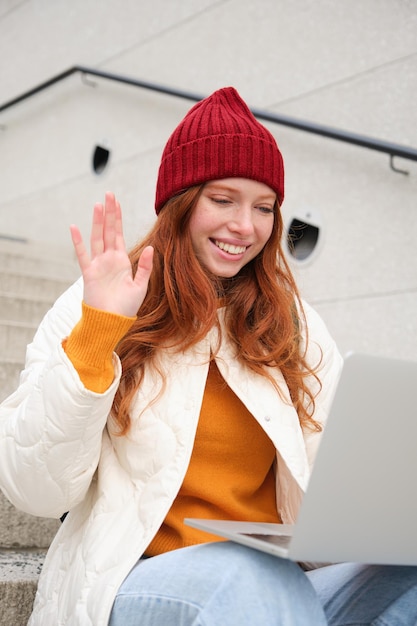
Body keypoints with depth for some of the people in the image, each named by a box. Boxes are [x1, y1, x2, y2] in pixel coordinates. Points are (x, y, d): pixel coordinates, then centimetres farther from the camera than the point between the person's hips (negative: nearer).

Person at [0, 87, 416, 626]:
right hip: (133, 582, -4)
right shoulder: (90, 312, 4)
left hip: (277, 582, 4)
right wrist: (95, 333, -14)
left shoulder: (298, 328, 15)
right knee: (255, 577, -37)